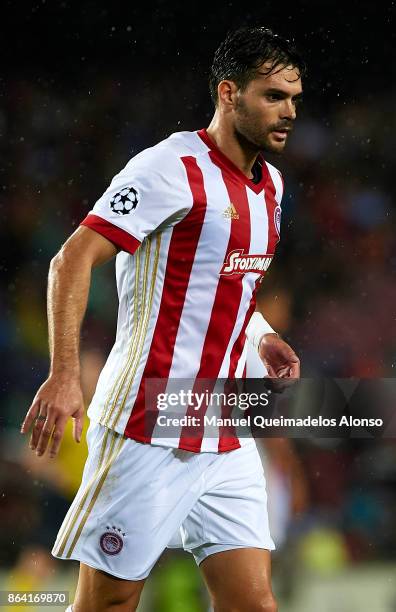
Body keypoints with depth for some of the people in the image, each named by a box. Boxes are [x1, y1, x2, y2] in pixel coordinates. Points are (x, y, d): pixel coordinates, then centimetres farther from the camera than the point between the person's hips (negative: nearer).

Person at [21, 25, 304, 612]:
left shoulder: (270, 184, 14)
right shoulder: (172, 168, -12)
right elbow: (73, 260, -17)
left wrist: (261, 335, 10)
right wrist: (65, 375, -28)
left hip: (225, 442, 8)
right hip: (148, 432, -7)